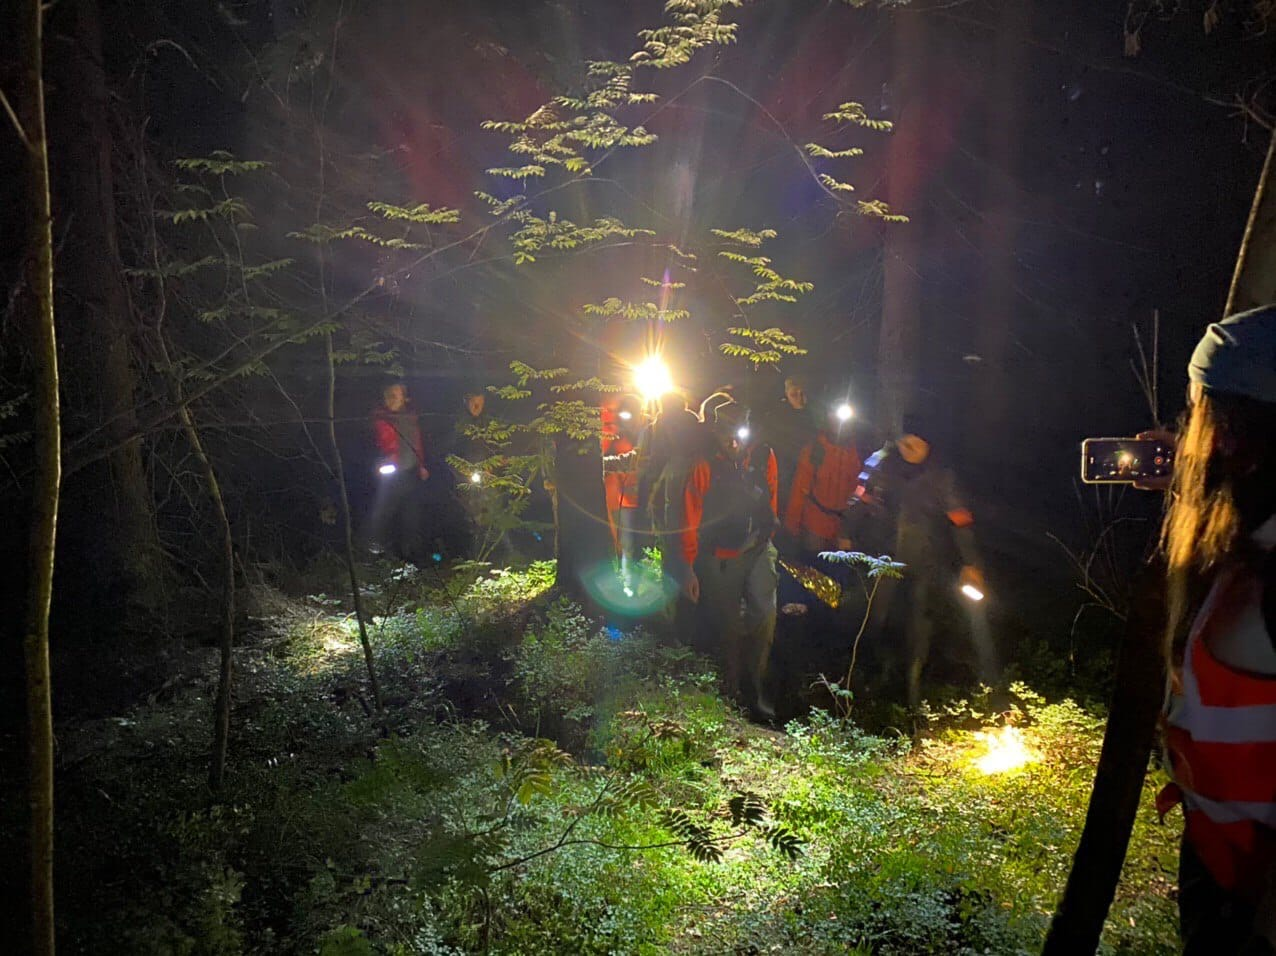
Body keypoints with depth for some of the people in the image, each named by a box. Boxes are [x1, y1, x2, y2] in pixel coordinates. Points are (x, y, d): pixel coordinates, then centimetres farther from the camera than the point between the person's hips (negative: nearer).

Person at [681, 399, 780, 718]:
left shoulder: (764, 457, -3)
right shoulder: (705, 467, -11)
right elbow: (691, 521, -7)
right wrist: (689, 568, -7)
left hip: (758, 549, 2)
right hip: (720, 557, -2)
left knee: (764, 612, -13)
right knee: (727, 625, 6)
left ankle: (755, 688, 2)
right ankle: (734, 687, 24)